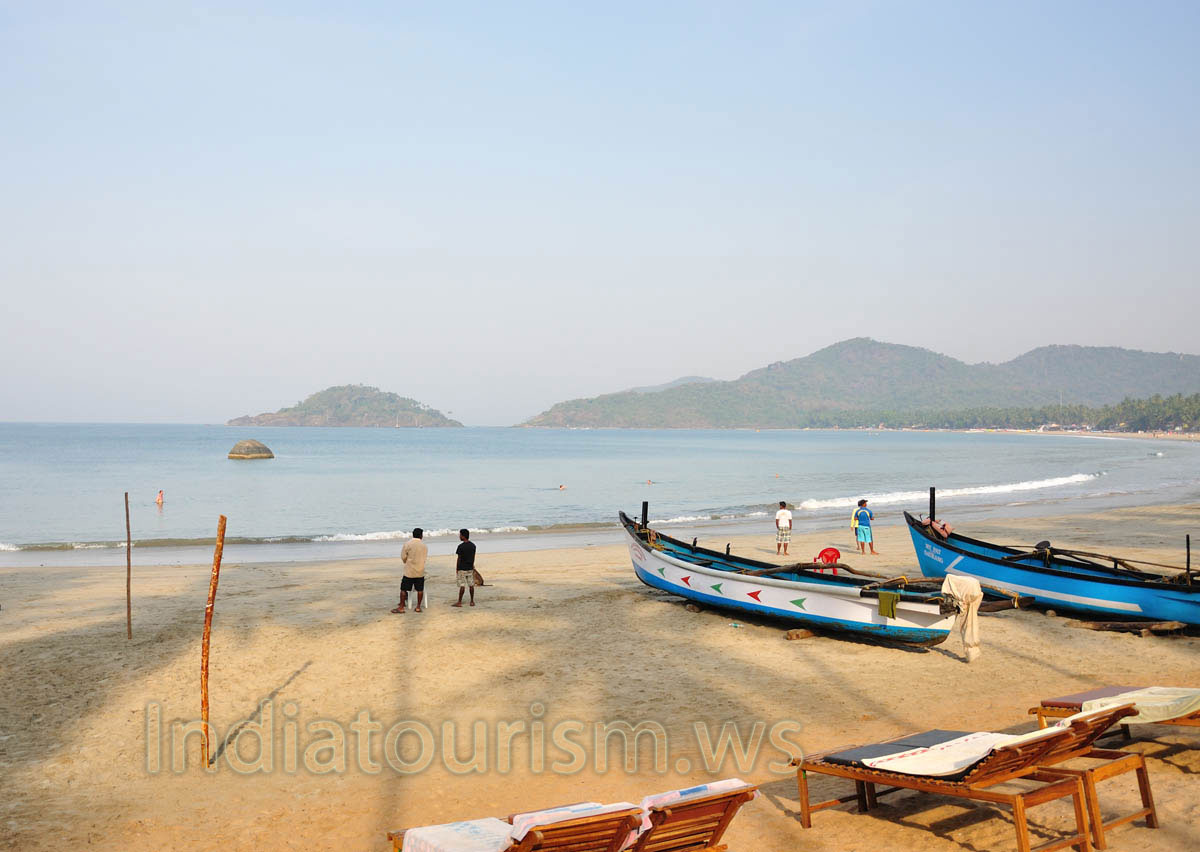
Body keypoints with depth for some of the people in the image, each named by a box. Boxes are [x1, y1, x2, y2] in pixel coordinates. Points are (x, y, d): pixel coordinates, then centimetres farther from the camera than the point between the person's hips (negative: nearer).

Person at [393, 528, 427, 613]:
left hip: (409, 571, -3)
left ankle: (401, 607, 6)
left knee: (403, 589, 5)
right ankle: (418, 607, 14)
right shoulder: (424, 546, 0)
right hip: (420, 571, 3)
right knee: (420, 589, 10)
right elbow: (424, 558, 7)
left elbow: (403, 557, -3)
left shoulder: (407, 544, -8)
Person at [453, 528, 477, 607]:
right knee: (471, 585, 10)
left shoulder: (461, 546, -16)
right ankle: (472, 601, 14)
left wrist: (457, 569, -2)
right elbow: (473, 557, 9)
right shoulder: (473, 545, 2)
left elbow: (459, 558, -11)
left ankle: (459, 602, 3)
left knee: (462, 585, -2)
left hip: (462, 569, -5)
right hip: (470, 568, 5)